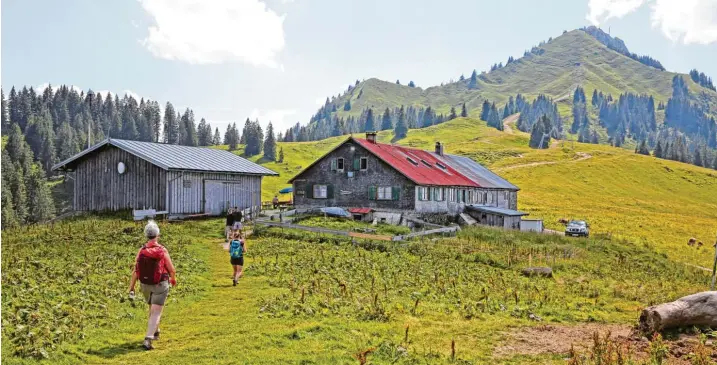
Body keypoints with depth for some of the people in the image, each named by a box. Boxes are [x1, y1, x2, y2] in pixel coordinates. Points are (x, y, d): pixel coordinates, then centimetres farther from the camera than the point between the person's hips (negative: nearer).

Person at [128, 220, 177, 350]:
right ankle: (148, 339, -15)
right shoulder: (162, 251, -12)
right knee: (156, 313, -3)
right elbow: (172, 270, -7)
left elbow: (135, 271, -8)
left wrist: (131, 288, -3)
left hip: (145, 285, 4)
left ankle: (155, 332, 41)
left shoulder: (141, 251, -5)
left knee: (152, 309, 26)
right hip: (160, 286, -4)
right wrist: (173, 279, 14)